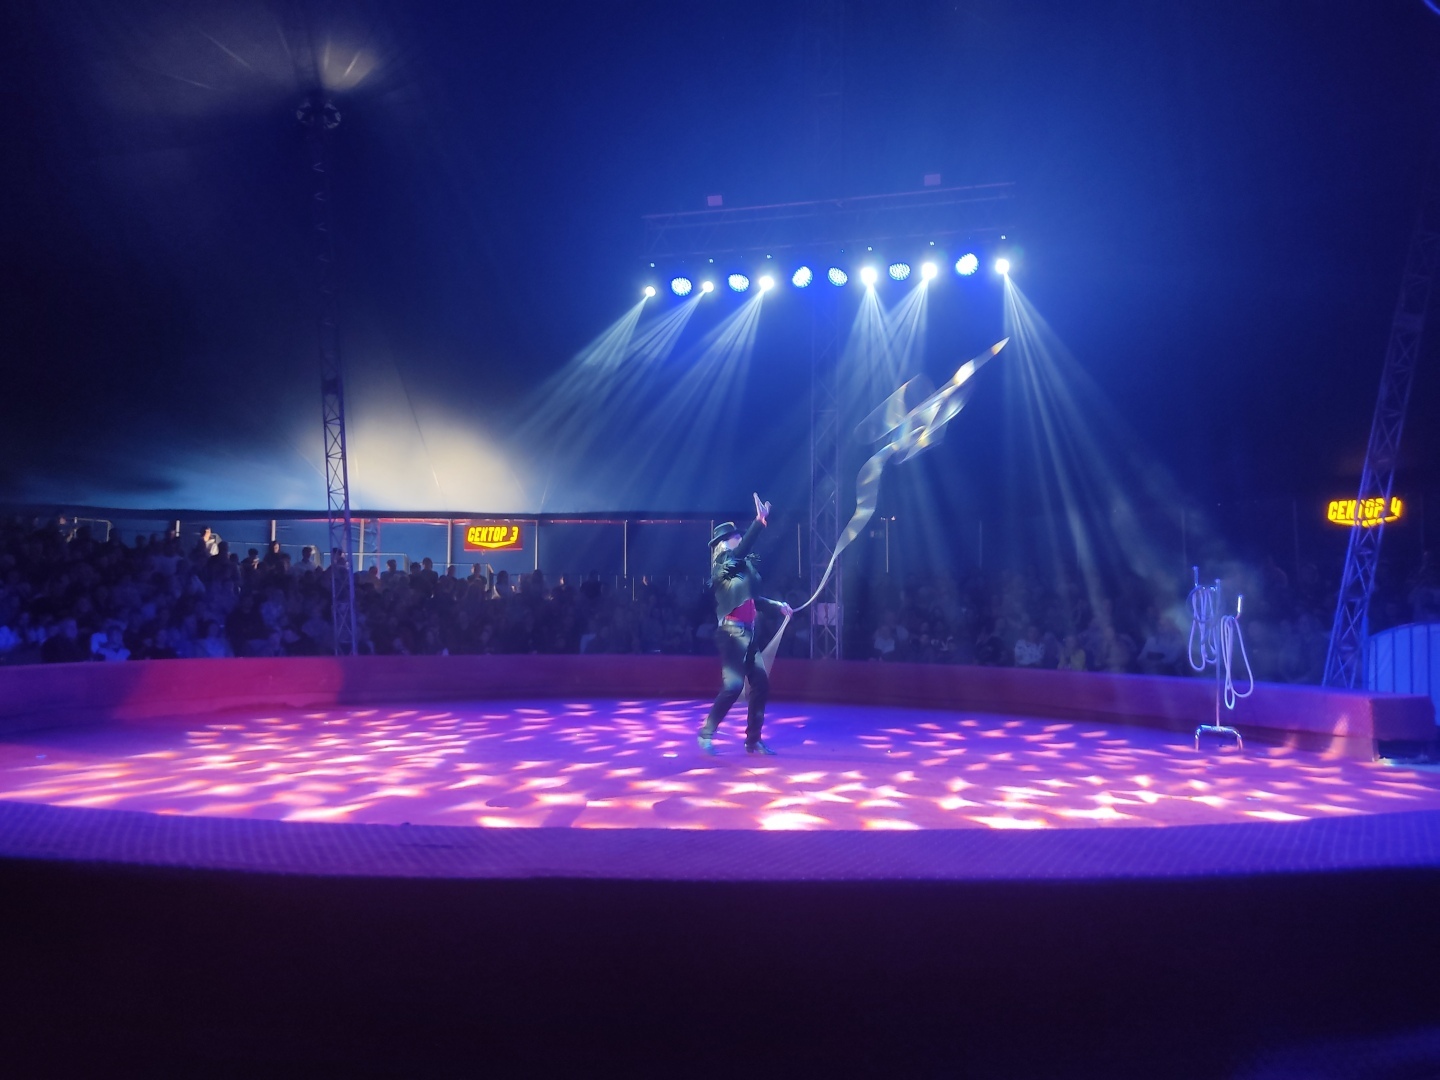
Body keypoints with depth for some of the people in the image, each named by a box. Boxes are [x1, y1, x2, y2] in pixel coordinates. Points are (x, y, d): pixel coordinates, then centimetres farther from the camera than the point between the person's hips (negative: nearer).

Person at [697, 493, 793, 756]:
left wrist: (776, 605, 22)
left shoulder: (742, 567, 14)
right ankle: (706, 734, 0)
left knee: (761, 684, 8)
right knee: (732, 685, -15)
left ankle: (753, 740, 17)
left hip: (748, 634, 9)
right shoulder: (722, 565, -8)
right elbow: (742, 549, -27)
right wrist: (759, 521, -33)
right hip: (732, 633, -9)